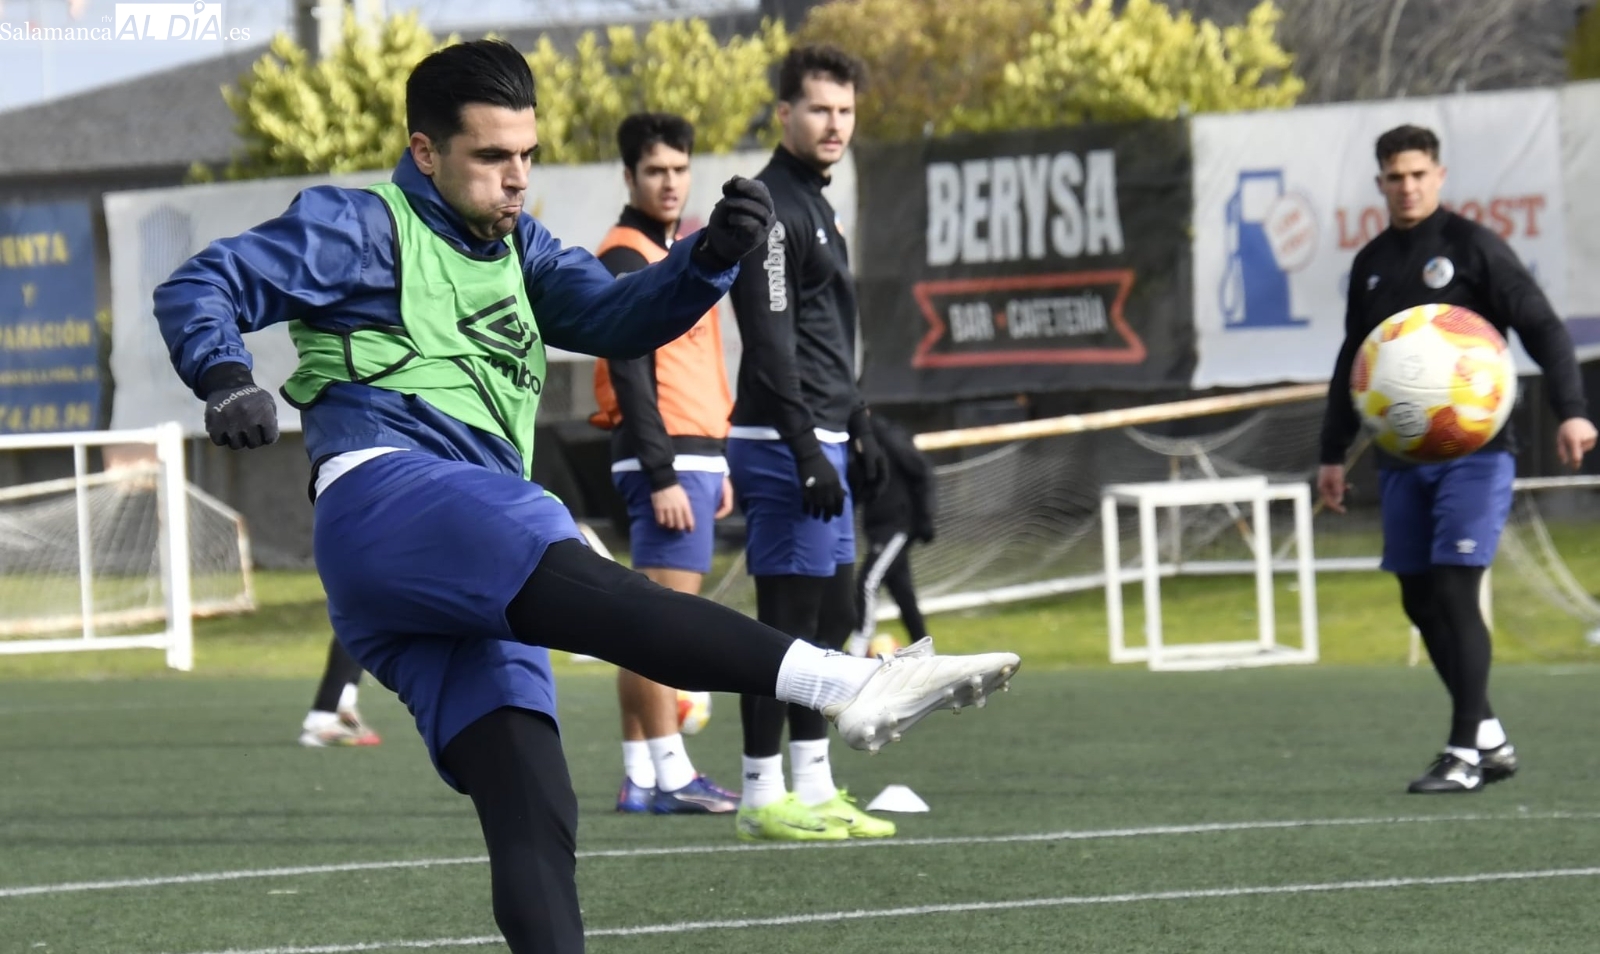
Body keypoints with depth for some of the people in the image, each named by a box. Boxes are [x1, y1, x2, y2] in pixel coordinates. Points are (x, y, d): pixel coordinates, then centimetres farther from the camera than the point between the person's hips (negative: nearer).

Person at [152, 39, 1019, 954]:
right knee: (590, 588, -32)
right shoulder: (360, 227, 11)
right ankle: (844, 683, -51)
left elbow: (616, 315, 15)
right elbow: (198, 289, 5)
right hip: (389, 492, -9)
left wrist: (712, 255, -4)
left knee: (534, 819, -4)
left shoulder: (516, 248, 31)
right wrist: (228, 383, -15)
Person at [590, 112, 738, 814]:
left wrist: (719, 465, 21)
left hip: (696, 455, 9)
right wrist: (663, 476, -20)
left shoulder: (681, 250, 20)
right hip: (665, 459, -9)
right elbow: (632, 376, -16)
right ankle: (670, 775, -12)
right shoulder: (626, 256, -9)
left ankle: (640, 777, 10)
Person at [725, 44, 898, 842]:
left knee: (832, 617, 11)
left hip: (817, 441, 10)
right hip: (782, 446, -10)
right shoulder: (769, 206, -13)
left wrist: (855, 427, 23)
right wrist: (807, 452, -23)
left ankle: (813, 788, 16)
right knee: (787, 619, -8)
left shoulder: (813, 205, 18)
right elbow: (771, 342, -20)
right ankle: (762, 798, -5)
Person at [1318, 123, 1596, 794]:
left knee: (1453, 593, -13)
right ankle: (1490, 739, 16)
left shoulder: (1473, 247, -4)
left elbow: (1543, 329, -8)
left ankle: (1465, 755, -9)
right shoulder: (1372, 263, 13)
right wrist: (1333, 451, 20)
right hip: (1402, 457, 6)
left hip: (1474, 450, -6)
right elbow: (1353, 362, 22)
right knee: (1421, 604, 5)